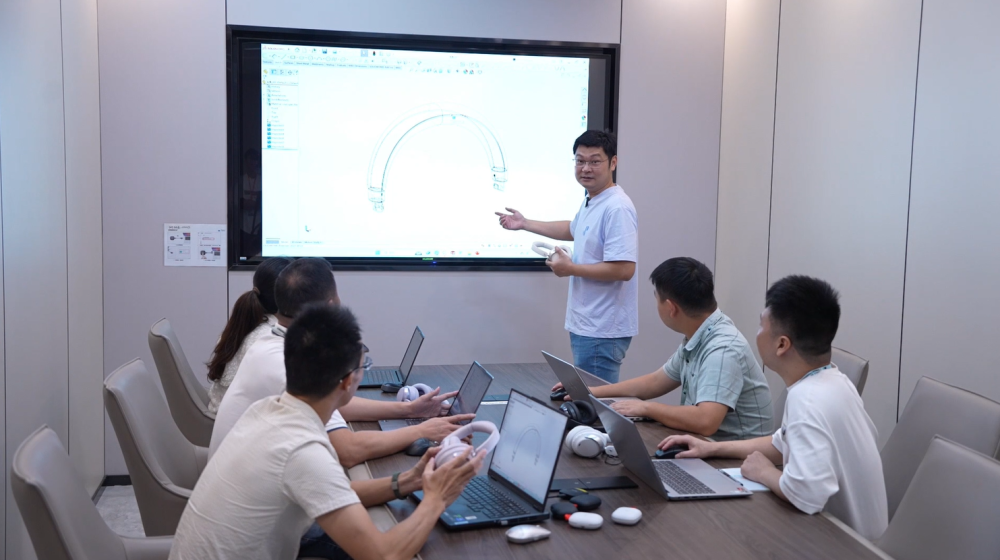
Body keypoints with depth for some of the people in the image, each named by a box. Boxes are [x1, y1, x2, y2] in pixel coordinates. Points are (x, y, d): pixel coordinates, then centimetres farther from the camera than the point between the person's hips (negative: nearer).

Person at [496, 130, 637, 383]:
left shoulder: (617, 209, -21)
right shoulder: (591, 201, 12)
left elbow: (624, 269, -27)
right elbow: (574, 230, 33)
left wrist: (570, 268, -17)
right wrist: (525, 224, 33)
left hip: (601, 330, -10)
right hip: (587, 324, 10)